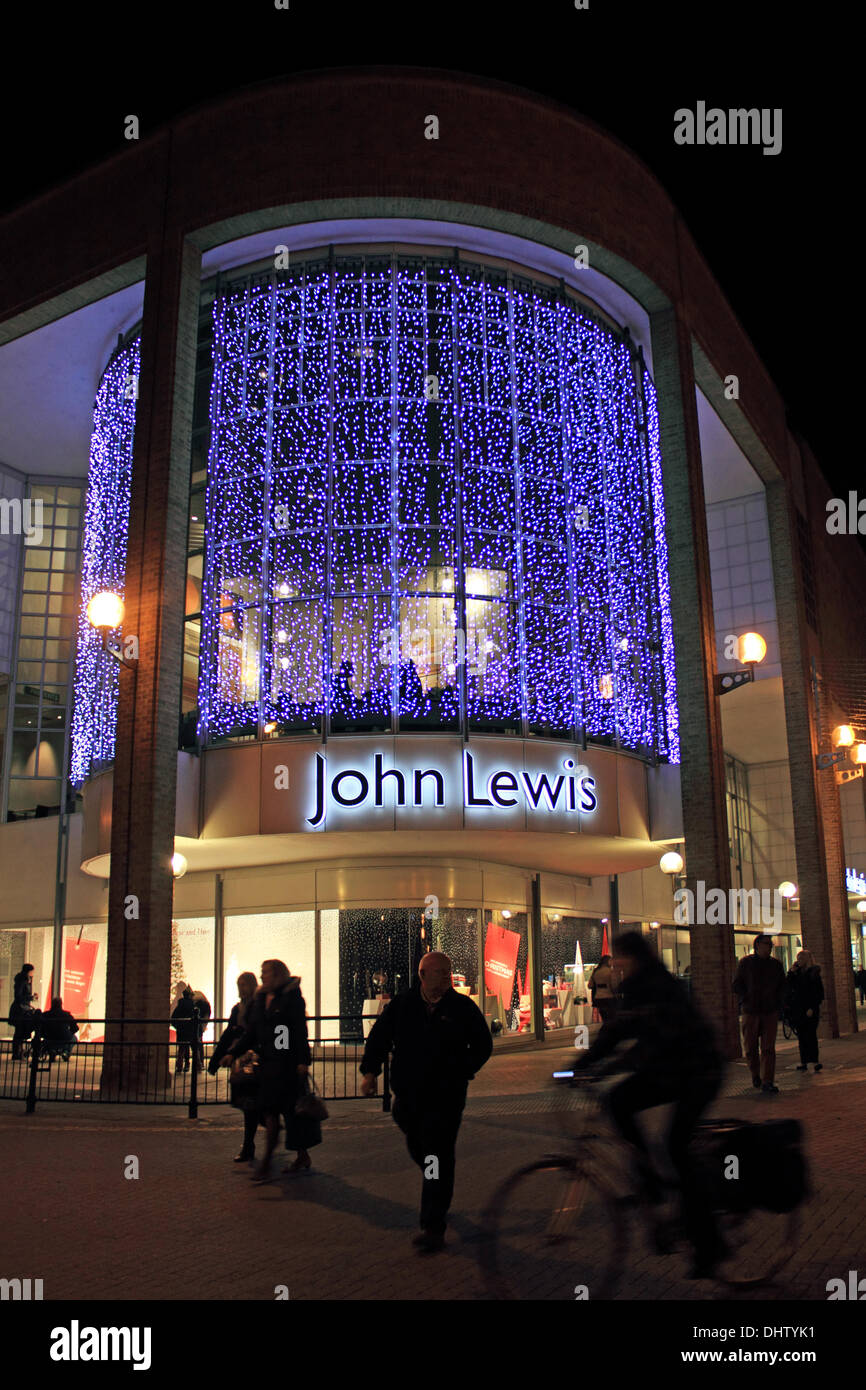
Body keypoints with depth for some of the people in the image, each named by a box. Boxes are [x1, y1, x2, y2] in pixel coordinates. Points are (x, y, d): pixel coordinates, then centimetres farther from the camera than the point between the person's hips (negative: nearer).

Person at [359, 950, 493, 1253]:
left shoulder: (462, 1007, -2)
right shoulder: (401, 1006, 2)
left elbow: (483, 1045, 6)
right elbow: (378, 1037, 9)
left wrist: (461, 1071, -5)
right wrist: (370, 1071, -3)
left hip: (446, 1098, -3)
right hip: (408, 1096, 3)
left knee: (438, 1158, -6)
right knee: (417, 1150, 18)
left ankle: (434, 1227, 0)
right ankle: (438, 1199, 47)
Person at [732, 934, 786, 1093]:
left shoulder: (776, 964, 10)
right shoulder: (746, 962, 1)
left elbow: (782, 986, 19)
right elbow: (736, 985, 3)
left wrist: (777, 1002, 5)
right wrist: (746, 1000, -8)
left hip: (770, 1012, 2)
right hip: (751, 1011, -1)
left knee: (769, 1048, -5)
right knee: (750, 1046, 6)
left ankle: (767, 1081, -4)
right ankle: (755, 1075, 28)